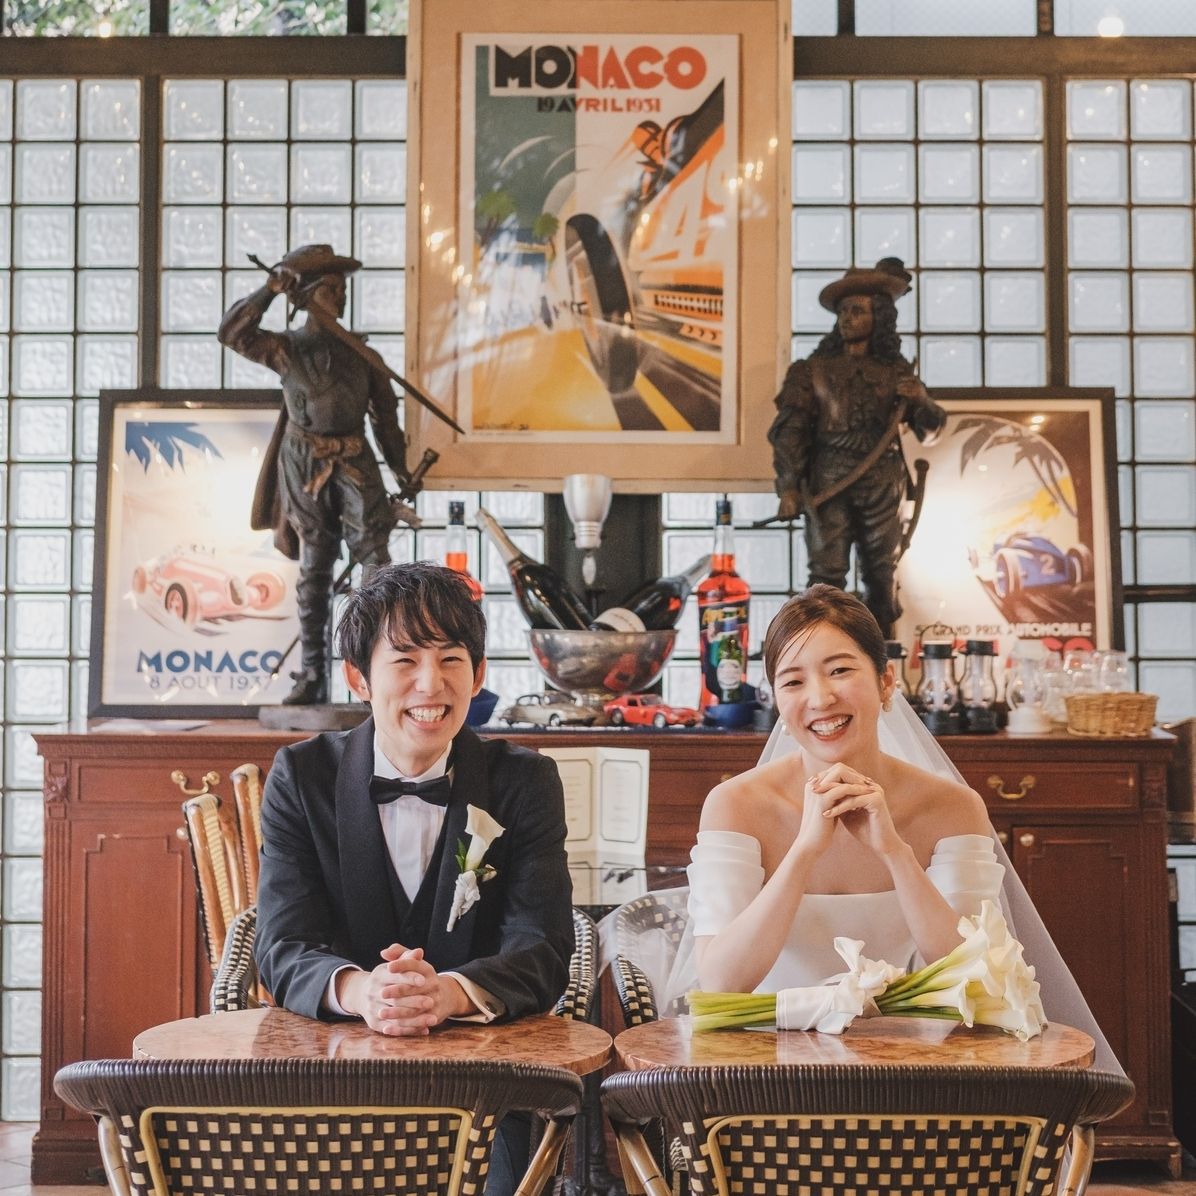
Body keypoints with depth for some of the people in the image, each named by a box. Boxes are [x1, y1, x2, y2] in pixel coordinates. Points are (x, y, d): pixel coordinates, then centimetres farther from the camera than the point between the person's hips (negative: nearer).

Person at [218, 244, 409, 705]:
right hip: (305, 467, -1)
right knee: (313, 571, 5)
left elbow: (386, 414, 12)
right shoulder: (286, 348, 4)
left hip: (355, 464, 1)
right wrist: (269, 291, -12)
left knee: (375, 556, -12)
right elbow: (230, 331, -9)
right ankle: (312, 675, 10)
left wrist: (402, 472, 8)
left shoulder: (361, 352, 9)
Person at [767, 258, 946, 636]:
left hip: (884, 488, 2)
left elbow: (930, 431, 9)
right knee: (826, 574, -6)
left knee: (882, 576, 8)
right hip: (829, 486, -2)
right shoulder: (813, 370, 5)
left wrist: (920, 399, -13)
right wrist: (788, 487, -13)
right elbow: (789, 430, -2)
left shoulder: (897, 372, 11)